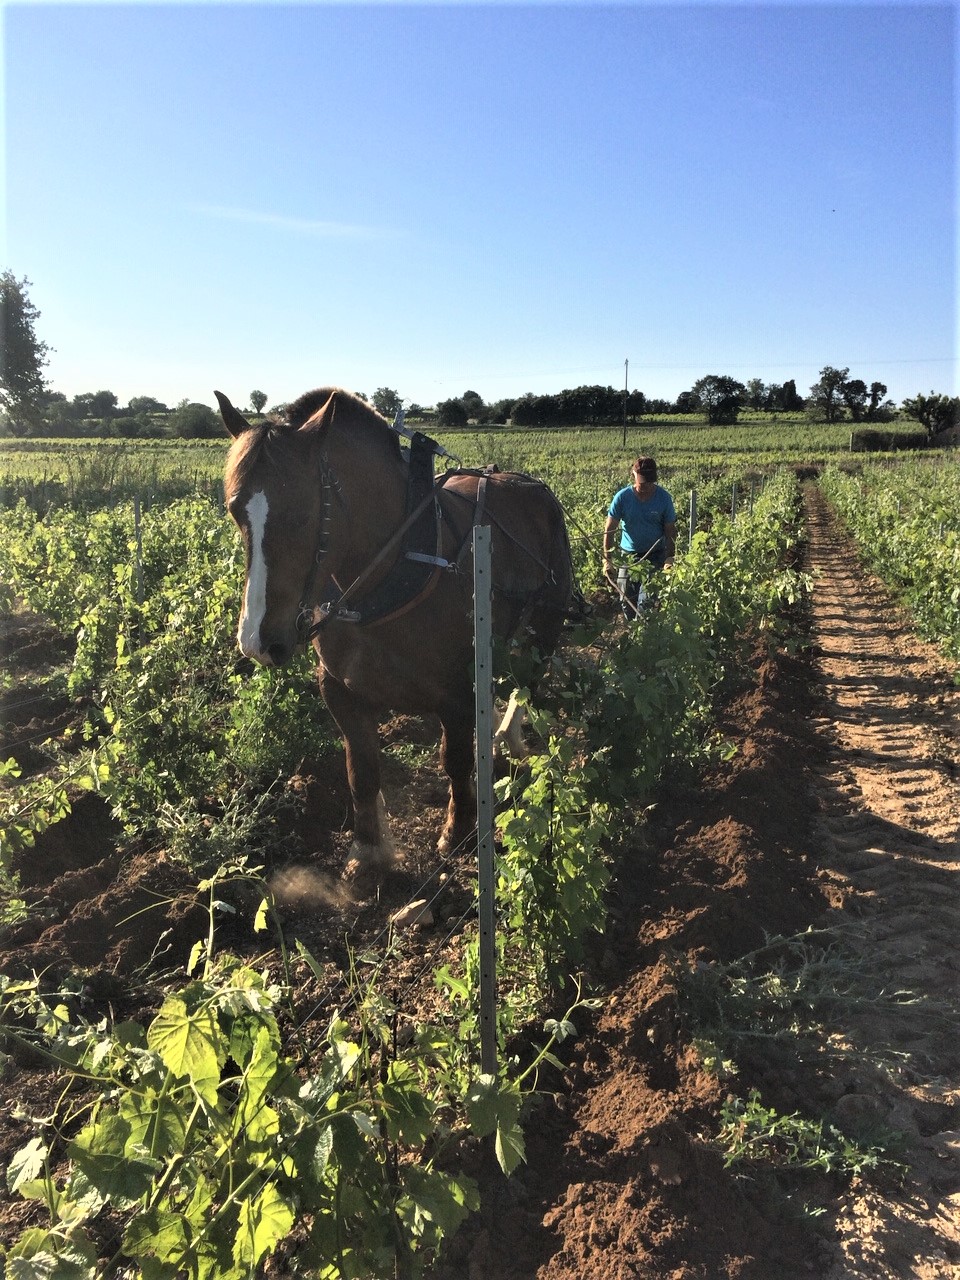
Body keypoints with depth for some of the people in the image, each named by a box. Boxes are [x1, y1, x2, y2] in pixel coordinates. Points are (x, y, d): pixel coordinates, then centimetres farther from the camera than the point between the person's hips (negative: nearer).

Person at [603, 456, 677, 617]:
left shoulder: (664, 498, -8)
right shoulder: (622, 497, -10)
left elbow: (670, 531, -1)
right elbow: (609, 530, -8)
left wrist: (670, 558, -13)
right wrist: (607, 560, -15)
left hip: (656, 555, -1)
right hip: (628, 555, 1)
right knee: (627, 599, 9)